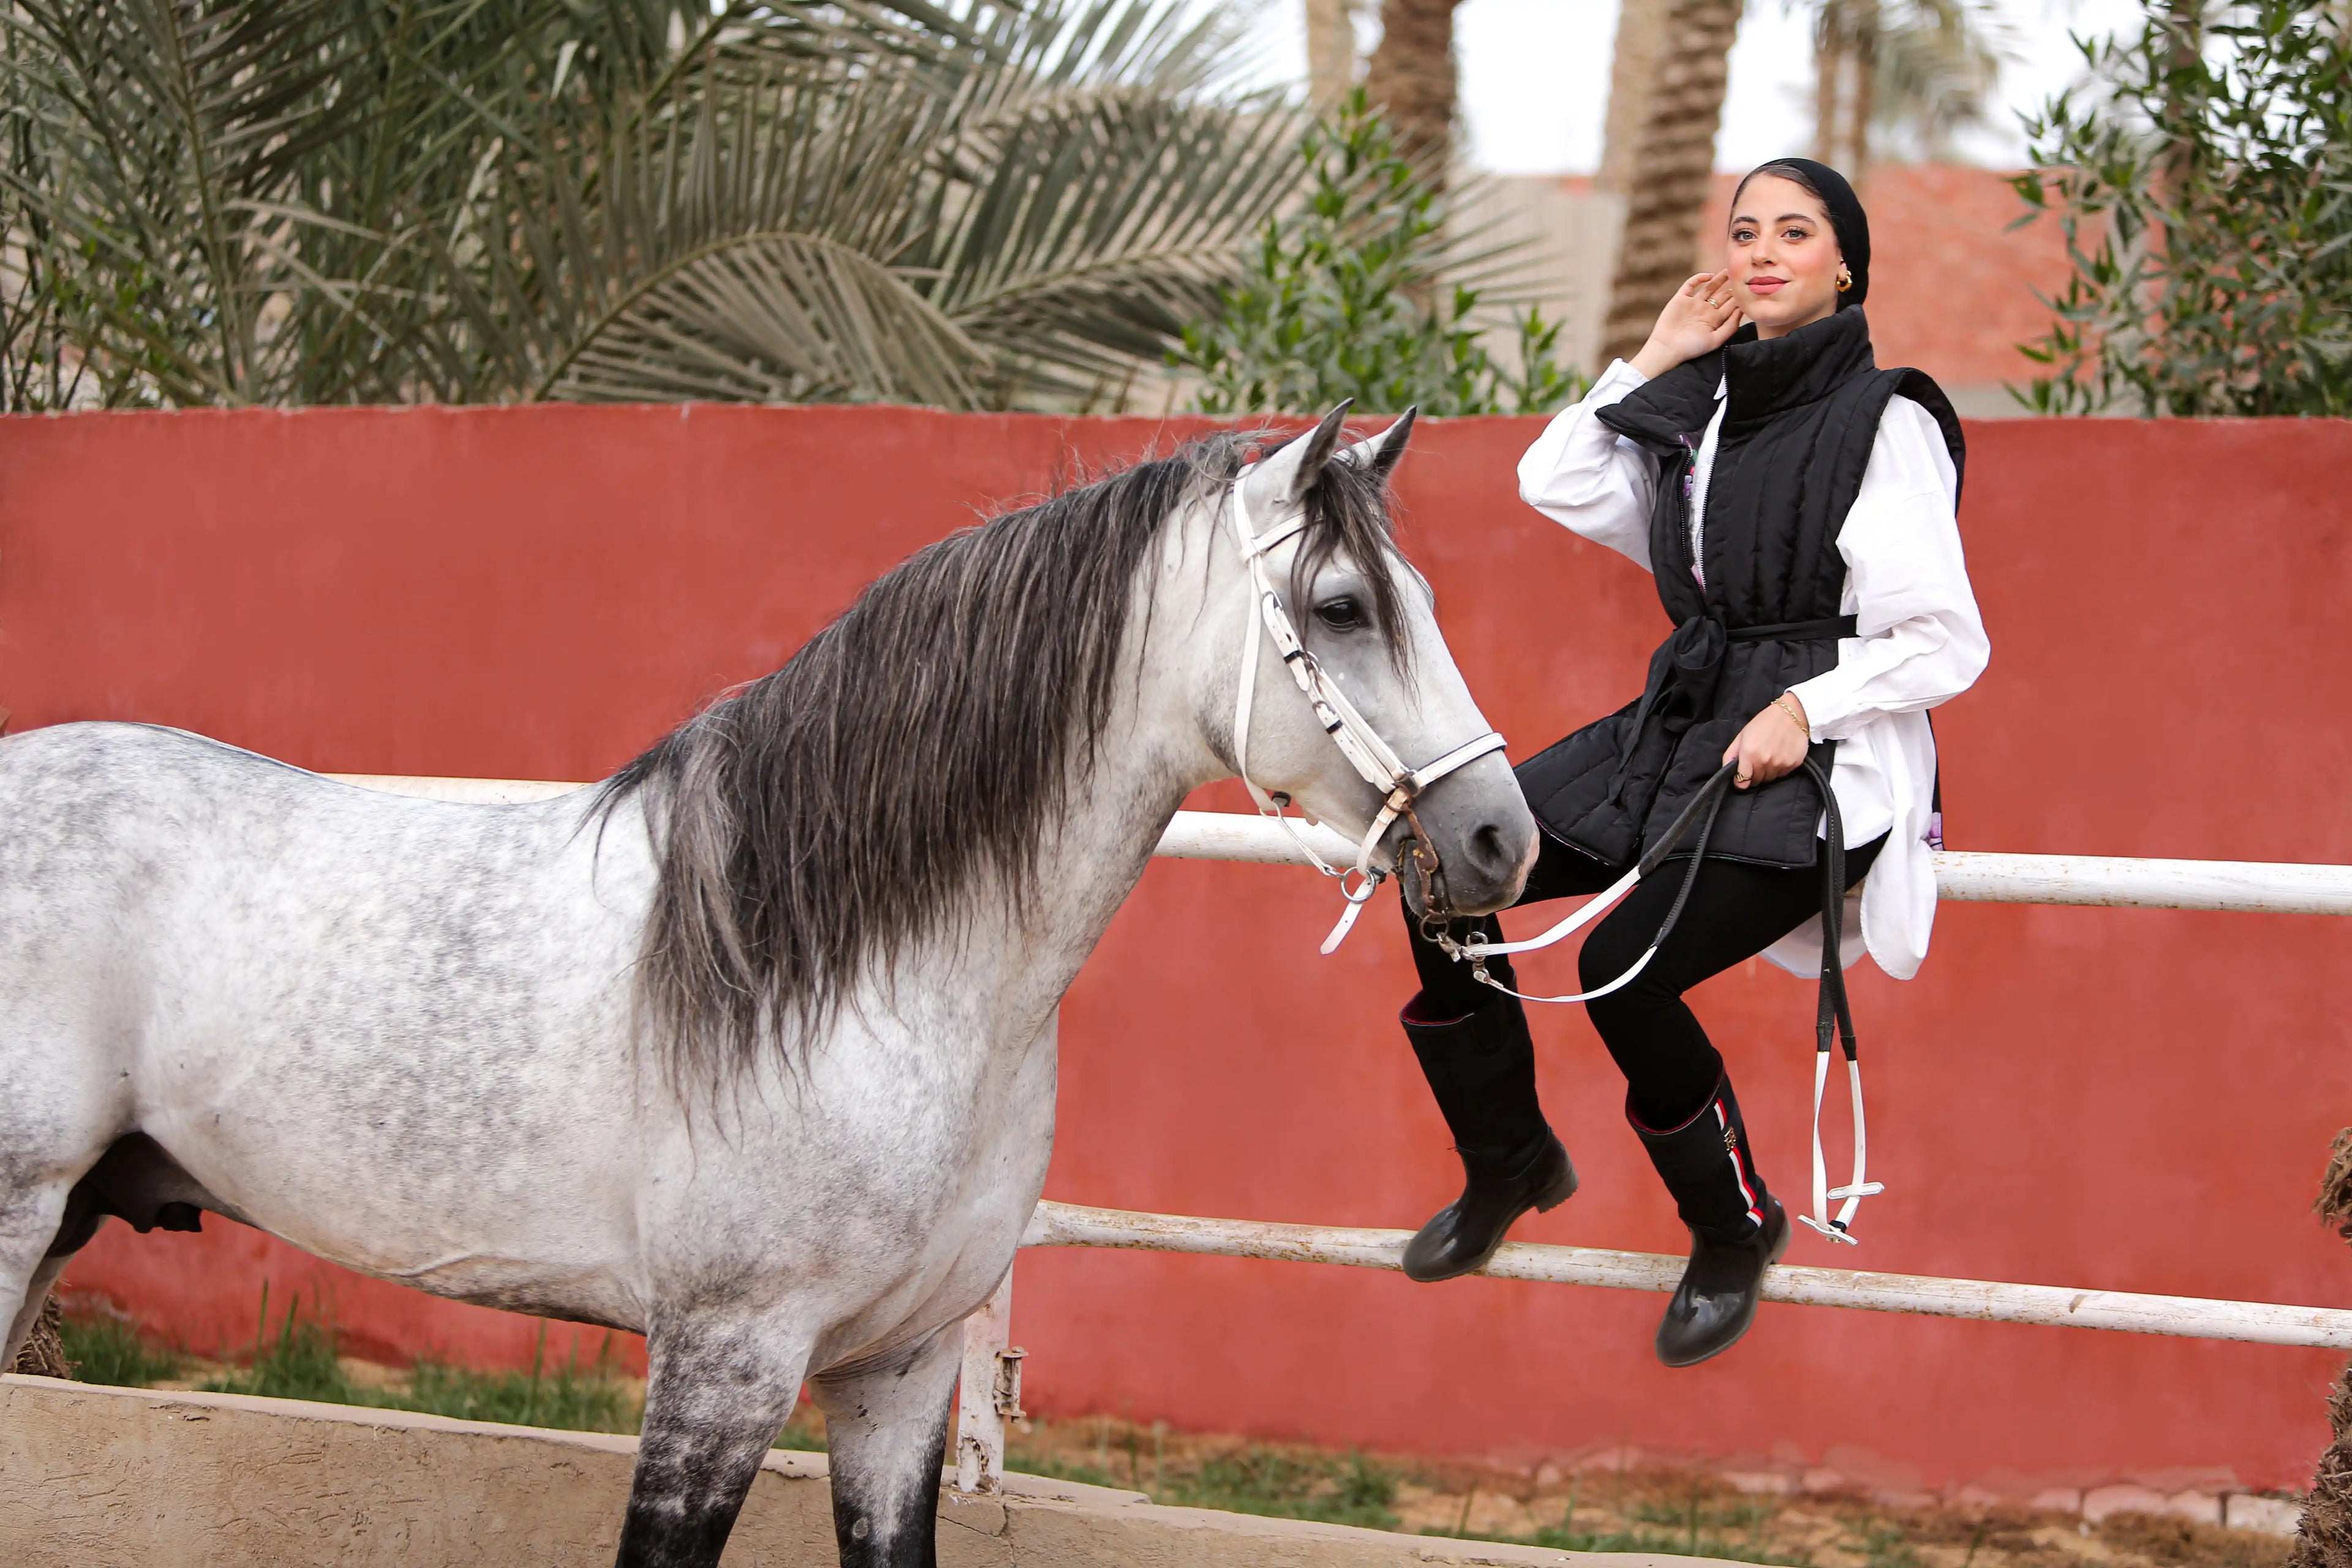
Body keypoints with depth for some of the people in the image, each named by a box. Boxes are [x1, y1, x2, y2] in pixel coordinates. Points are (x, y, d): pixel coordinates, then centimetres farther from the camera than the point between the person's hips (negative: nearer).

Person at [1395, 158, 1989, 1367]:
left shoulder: (1887, 424, -7)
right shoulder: (1702, 408, 13)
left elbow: (1947, 644, -9)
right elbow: (1555, 487, 14)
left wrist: (1804, 705, -20)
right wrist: (1653, 363, 9)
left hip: (1816, 760, -7)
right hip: (1676, 727, 7)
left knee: (1621, 966, -27)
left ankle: (1735, 1227, -3)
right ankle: (1508, 1165, 11)